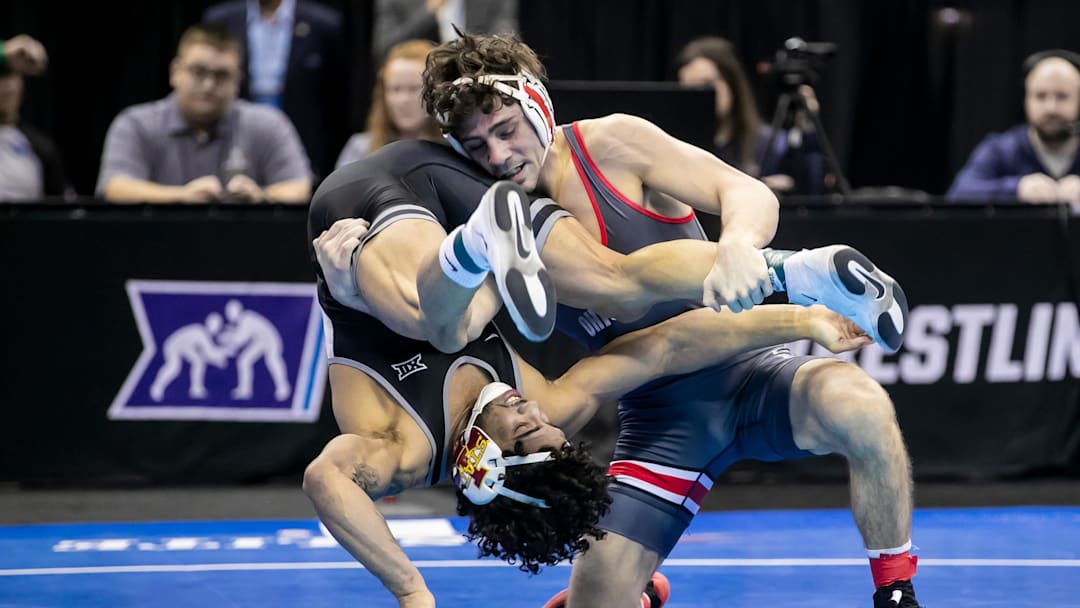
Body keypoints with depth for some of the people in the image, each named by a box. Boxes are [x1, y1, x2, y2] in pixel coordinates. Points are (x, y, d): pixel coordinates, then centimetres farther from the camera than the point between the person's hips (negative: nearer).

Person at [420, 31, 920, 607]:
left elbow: (748, 193, -17)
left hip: (738, 364, -3)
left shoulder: (609, 144, -11)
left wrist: (737, 246, -40)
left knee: (860, 409, -36)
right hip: (657, 415, 3)